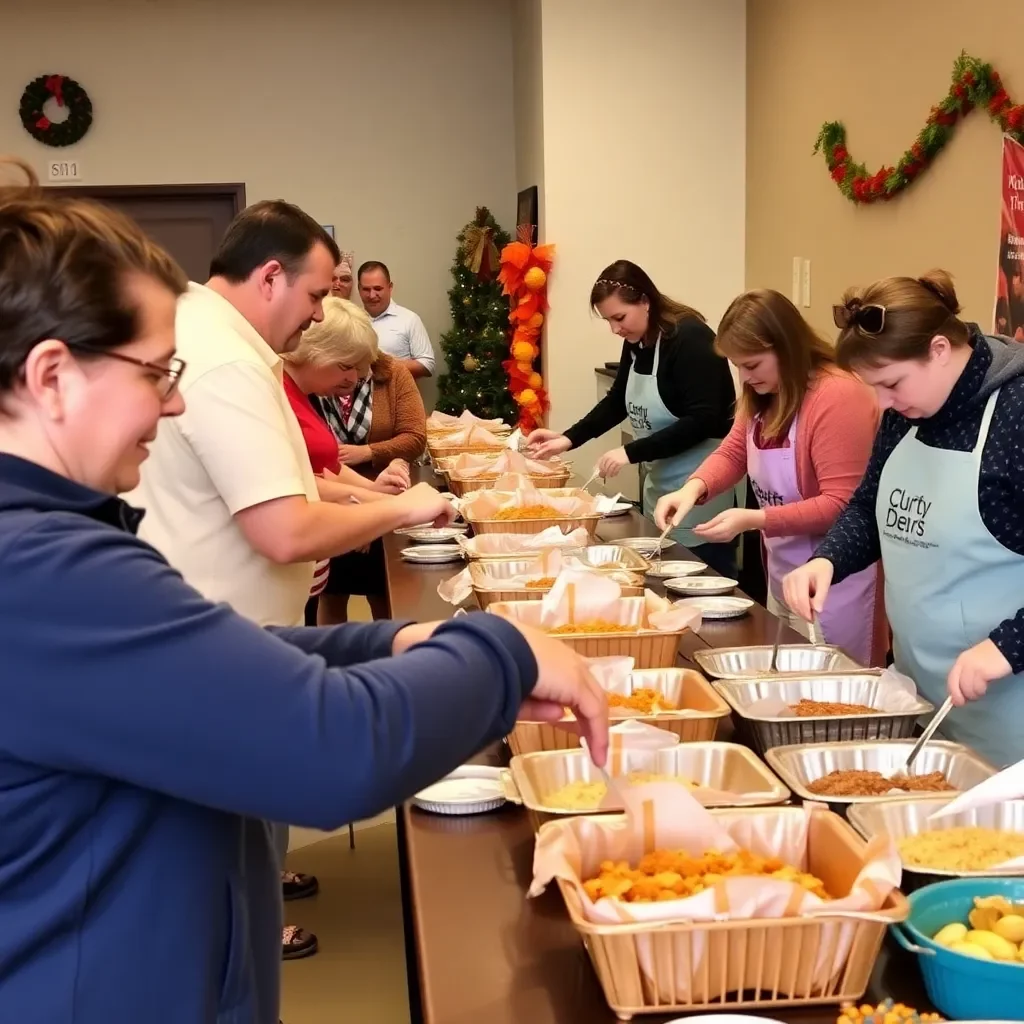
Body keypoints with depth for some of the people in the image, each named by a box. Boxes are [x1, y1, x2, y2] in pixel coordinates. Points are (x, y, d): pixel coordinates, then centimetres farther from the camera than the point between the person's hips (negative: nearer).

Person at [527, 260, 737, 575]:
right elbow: (618, 401, 19)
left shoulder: (690, 338, -18)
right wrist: (569, 439, 6)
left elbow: (702, 421, -24)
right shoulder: (635, 342, 6)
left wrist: (631, 452, -25)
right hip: (659, 483, 8)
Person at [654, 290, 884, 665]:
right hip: (781, 571, 9)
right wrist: (693, 487, -15)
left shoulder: (838, 396, -24)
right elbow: (733, 453, 6)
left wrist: (754, 519, -30)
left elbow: (842, 506, -26)